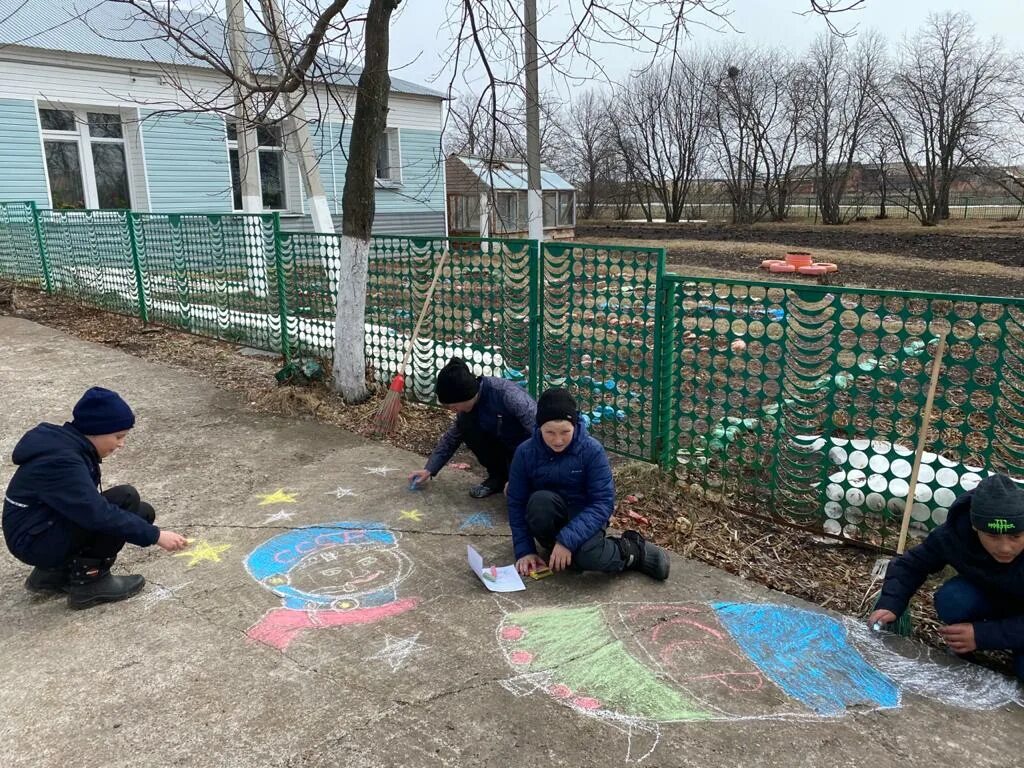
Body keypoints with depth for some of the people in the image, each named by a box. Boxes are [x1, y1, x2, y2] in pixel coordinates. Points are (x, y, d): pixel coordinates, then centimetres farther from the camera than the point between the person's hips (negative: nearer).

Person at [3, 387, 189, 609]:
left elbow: (88, 504, 11)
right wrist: (155, 535, -26)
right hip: (34, 541, -9)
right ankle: (88, 582, -11)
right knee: (126, 499, -23)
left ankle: (55, 573, 10)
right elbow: (99, 514, -31)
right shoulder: (61, 461, -27)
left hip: (53, 526, 9)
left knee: (142, 513, 3)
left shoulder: (69, 444, 2)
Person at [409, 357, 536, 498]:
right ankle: (497, 477, 0)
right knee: (465, 423, -14)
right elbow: (452, 438, 7)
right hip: (504, 445, 7)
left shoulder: (507, 394, -32)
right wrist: (429, 469, 2)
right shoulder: (468, 406, -8)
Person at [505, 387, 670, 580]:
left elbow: (604, 502, -23)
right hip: (548, 515, 1)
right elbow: (516, 503, -7)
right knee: (540, 500, -35)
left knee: (589, 556, -34)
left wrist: (568, 539, -32)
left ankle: (634, 551, -3)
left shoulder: (592, 450, -19)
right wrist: (524, 550, -15)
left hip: (584, 516, -1)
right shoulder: (525, 453, -14)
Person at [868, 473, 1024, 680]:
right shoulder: (955, 532, -28)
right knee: (950, 599, -29)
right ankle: (962, 654, -1)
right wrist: (889, 605, -30)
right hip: (989, 595, 3)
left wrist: (982, 635, -37)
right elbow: (911, 564, -14)